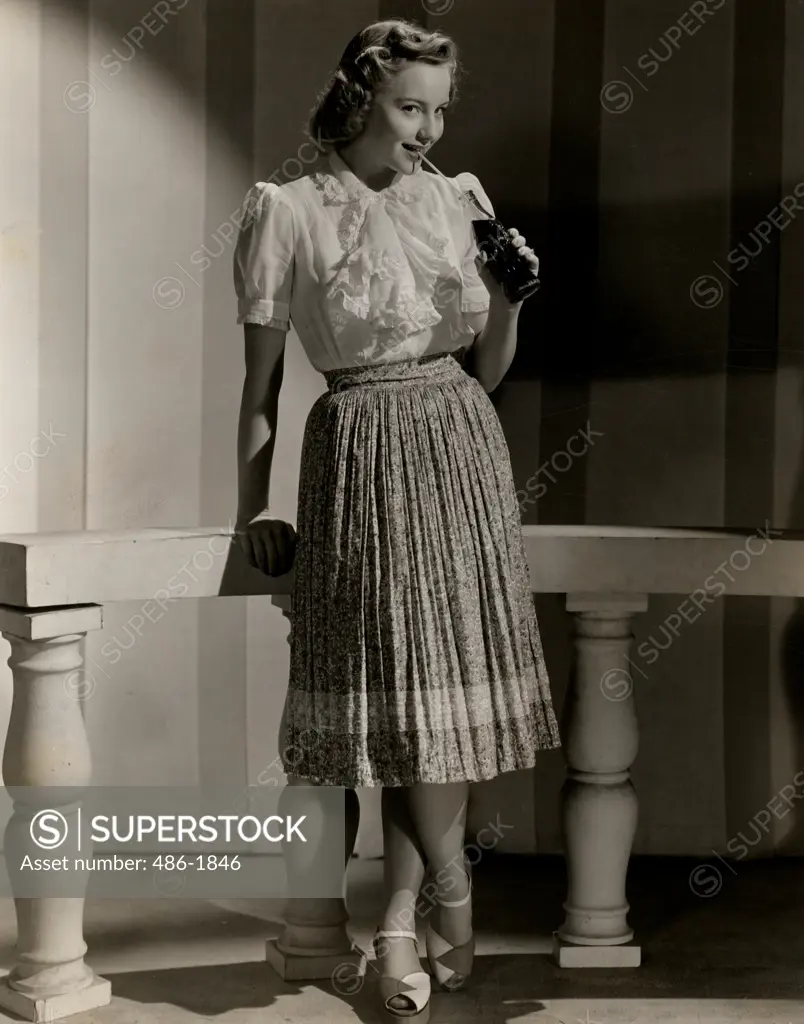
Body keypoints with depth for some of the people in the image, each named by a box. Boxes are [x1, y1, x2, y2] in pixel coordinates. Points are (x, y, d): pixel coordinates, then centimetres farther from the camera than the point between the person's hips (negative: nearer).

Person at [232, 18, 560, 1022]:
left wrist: (508, 301, -6)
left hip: (463, 451, 4)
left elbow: (487, 371, 12)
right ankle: (451, 900, 16)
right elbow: (261, 382, 1)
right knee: (409, 692, -3)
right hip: (364, 457, -4)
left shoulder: (456, 199, 9)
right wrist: (254, 507, -3)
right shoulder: (289, 212, -3)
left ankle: (398, 925, 14)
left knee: (450, 688, 3)